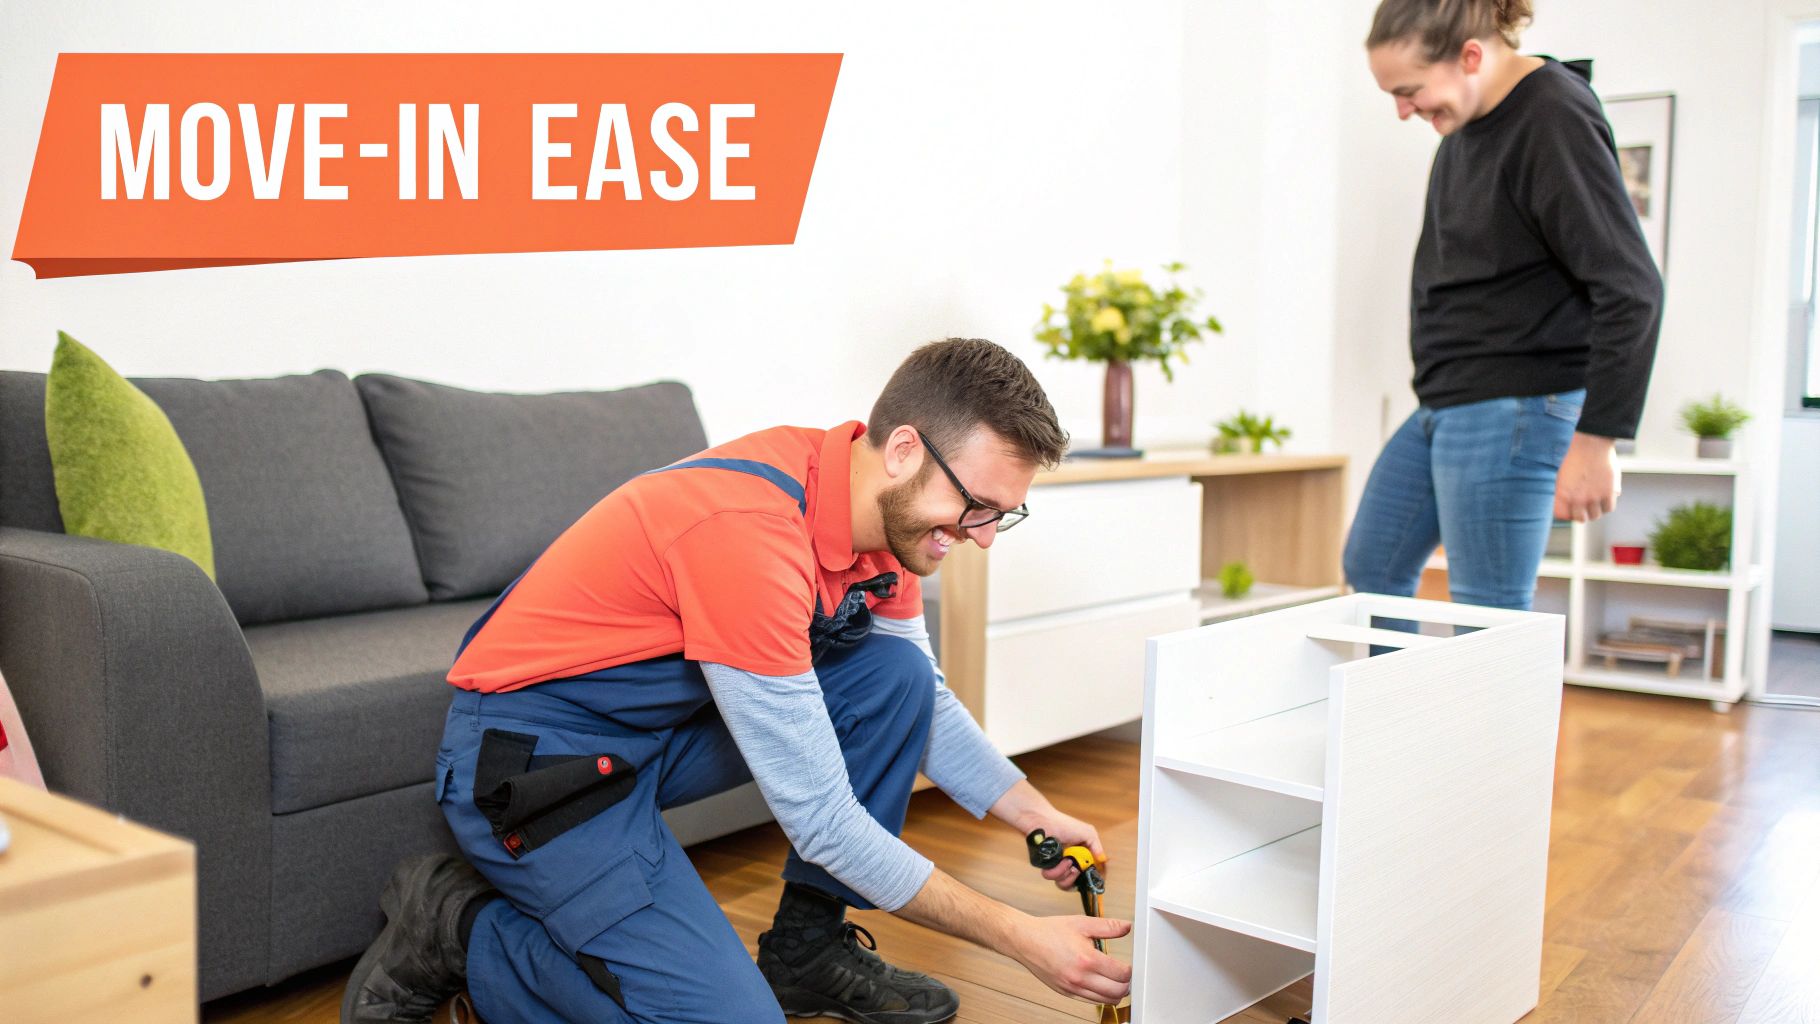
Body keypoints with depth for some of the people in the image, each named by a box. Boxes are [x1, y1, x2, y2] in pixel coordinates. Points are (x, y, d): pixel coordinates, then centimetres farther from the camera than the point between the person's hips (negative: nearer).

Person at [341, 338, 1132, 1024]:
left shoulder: (884, 507, -4)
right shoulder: (750, 533, -32)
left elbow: (926, 700, 12)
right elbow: (818, 817, -27)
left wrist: (1035, 816, -2)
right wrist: (1017, 937, -22)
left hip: (664, 721, 9)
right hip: (537, 756, -8)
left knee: (895, 673, -6)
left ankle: (807, 949, 7)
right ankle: (453, 930, 2)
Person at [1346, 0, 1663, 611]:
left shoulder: (1554, 120, -18)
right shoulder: (1465, 125, 8)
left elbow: (1631, 289, -21)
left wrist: (1595, 440, -22)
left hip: (1512, 414, -10)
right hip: (1443, 403, 10)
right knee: (1371, 568, 16)